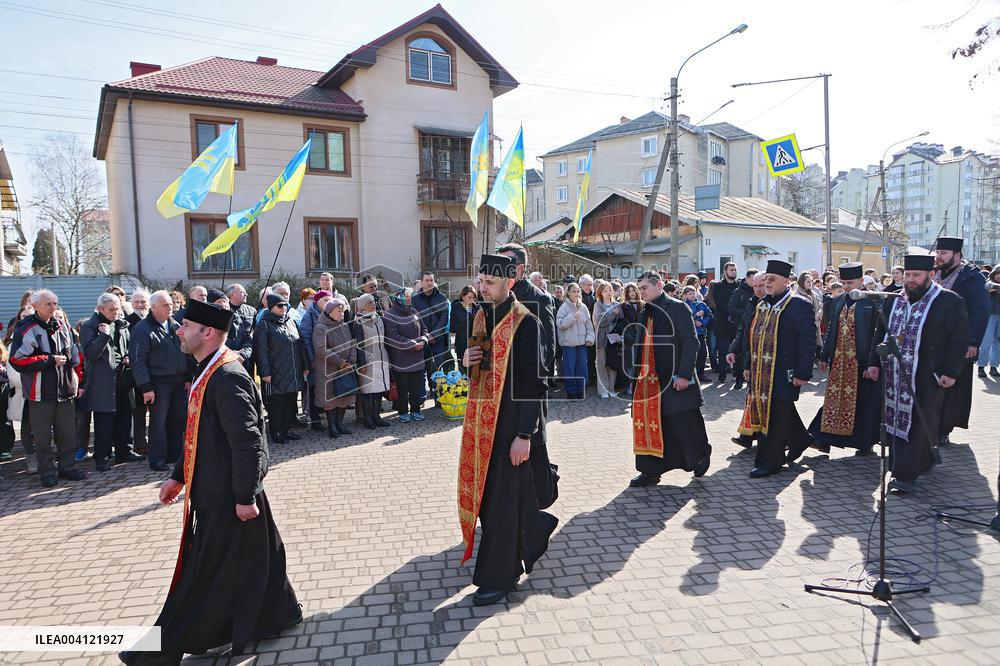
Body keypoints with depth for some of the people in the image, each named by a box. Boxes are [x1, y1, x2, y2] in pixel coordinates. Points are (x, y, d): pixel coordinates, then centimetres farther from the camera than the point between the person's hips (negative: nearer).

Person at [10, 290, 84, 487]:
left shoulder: (63, 327, 11)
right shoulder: (26, 330, -8)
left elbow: (75, 355, 19)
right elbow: (17, 360, -15)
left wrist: (78, 382, 12)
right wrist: (50, 360, -17)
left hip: (65, 390, 5)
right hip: (40, 392, -5)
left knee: (68, 432, 9)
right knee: (43, 436, 5)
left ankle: (67, 466, 22)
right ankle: (47, 472, 16)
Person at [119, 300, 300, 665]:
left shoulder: (227, 377, -23)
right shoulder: (209, 371, 9)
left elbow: (247, 442, -26)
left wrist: (245, 496, -22)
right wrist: (179, 476, 18)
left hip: (225, 499, -10)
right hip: (214, 491, 10)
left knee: (204, 577, 7)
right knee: (250, 564, 21)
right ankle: (276, 616, 37)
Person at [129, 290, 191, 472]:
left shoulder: (175, 326, 11)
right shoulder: (142, 330, -9)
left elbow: (186, 353, 16)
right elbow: (138, 361, -13)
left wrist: (188, 378, 11)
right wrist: (146, 387, -16)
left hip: (179, 381, 6)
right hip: (159, 383, -6)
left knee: (178, 419, 11)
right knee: (159, 421, 0)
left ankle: (174, 454, 24)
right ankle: (157, 459, 11)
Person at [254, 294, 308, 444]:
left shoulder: (291, 322, 14)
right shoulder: (264, 325, -5)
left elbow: (300, 345, 17)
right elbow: (261, 350, -10)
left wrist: (305, 365, 13)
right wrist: (265, 372, -16)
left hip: (293, 373, 6)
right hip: (276, 374, -6)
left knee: (290, 402, 10)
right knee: (276, 403, 0)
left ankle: (286, 430, 22)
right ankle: (275, 433, 12)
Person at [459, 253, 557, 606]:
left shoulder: (525, 323, -14)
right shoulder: (480, 317, 9)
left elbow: (535, 382, -16)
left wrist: (525, 435, -19)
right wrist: (467, 361, -4)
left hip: (512, 422, -7)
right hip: (482, 419, 8)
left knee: (502, 500, 1)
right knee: (484, 493, 15)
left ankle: (497, 578, 17)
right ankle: (535, 529, 42)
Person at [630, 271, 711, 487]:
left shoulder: (677, 308, -9)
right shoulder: (644, 314, 13)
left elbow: (691, 342, -15)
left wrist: (684, 374, -20)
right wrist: (637, 372, 10)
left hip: (675, 380, -6)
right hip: (649, 380, 7)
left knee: (685, 424, 6)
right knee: (649, 424, 7)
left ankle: (700, 455, 34)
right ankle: (650, 472, 18)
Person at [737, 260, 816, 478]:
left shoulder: (799, 306, -10)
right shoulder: (762, 305, 13)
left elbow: (807, 342, -13)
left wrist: (802, 373, -16)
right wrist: (749, 366, 18)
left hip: (783, 375, -8)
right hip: (761, 372, 8)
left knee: (775, 418, -1)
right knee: (763, 413, 17)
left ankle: (768, 462, 10)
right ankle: (798, 441, 39)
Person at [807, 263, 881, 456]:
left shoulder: (873, 301, -8)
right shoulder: (837, 301, 8)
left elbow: (879, 332, -9)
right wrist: (824, 356, 12)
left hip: (862, 361, -5)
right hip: (838, 360, 5)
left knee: (863, 402, 5)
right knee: (835, 397, 10)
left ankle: (865, 442, 19)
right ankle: (826, 438, 17)